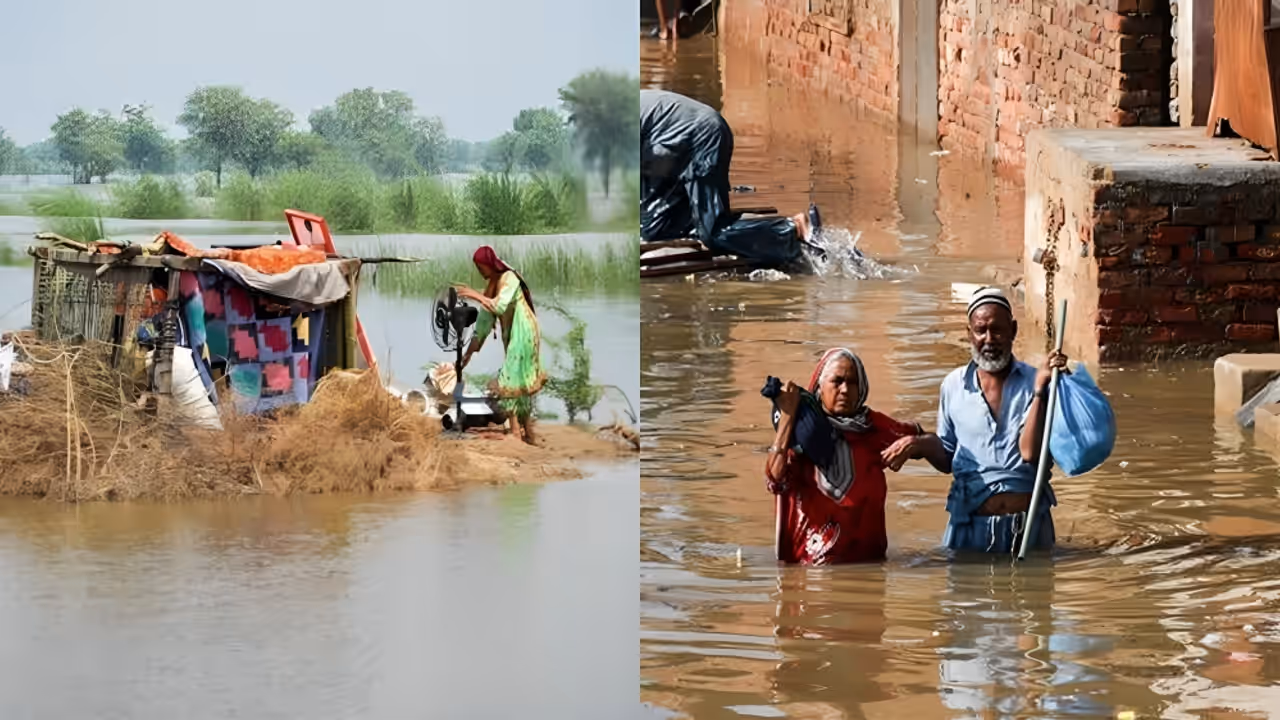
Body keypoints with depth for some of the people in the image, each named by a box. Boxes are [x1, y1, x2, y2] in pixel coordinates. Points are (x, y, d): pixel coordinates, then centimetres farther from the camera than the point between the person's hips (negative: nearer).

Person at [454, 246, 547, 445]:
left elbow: (500, 306, -30)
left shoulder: (509, 279, -15)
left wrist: (475, 296, -29)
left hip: (523, 335, -9)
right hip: (512, 336, 9)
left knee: (511, 380, -13)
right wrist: (470, 352, 10)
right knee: (523, 383, 13)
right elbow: (485, 319, 12)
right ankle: (528, 435, 19)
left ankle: (516, 433, -13)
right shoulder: (492, 285, 11)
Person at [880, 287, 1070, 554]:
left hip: (1028, 522, -1)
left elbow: (1030, 452, -13)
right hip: (971, 523, 1)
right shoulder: (954, 385, 8)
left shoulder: (1033, 382, 0)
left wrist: (1040, 390, -17)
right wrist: (922, 446, -4)